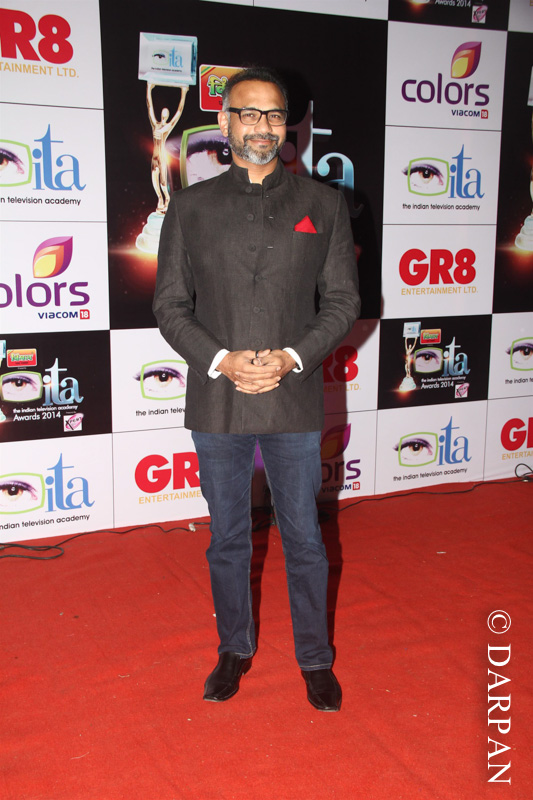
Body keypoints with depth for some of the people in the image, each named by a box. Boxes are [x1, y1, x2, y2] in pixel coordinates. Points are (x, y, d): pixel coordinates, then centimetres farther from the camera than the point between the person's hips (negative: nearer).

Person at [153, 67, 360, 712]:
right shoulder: (190, 206, 4)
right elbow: (171, 306, 2)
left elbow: (342, 301, 2)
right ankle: (235, 649, 34)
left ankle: (314, 658, 29)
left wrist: (292, 357, -13)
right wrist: (221, 361, -14)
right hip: (217, 403, 1)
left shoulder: (323, 204, 4)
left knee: (304, 538, 10)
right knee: (227, 538, 14)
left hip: (295, 401, 0)